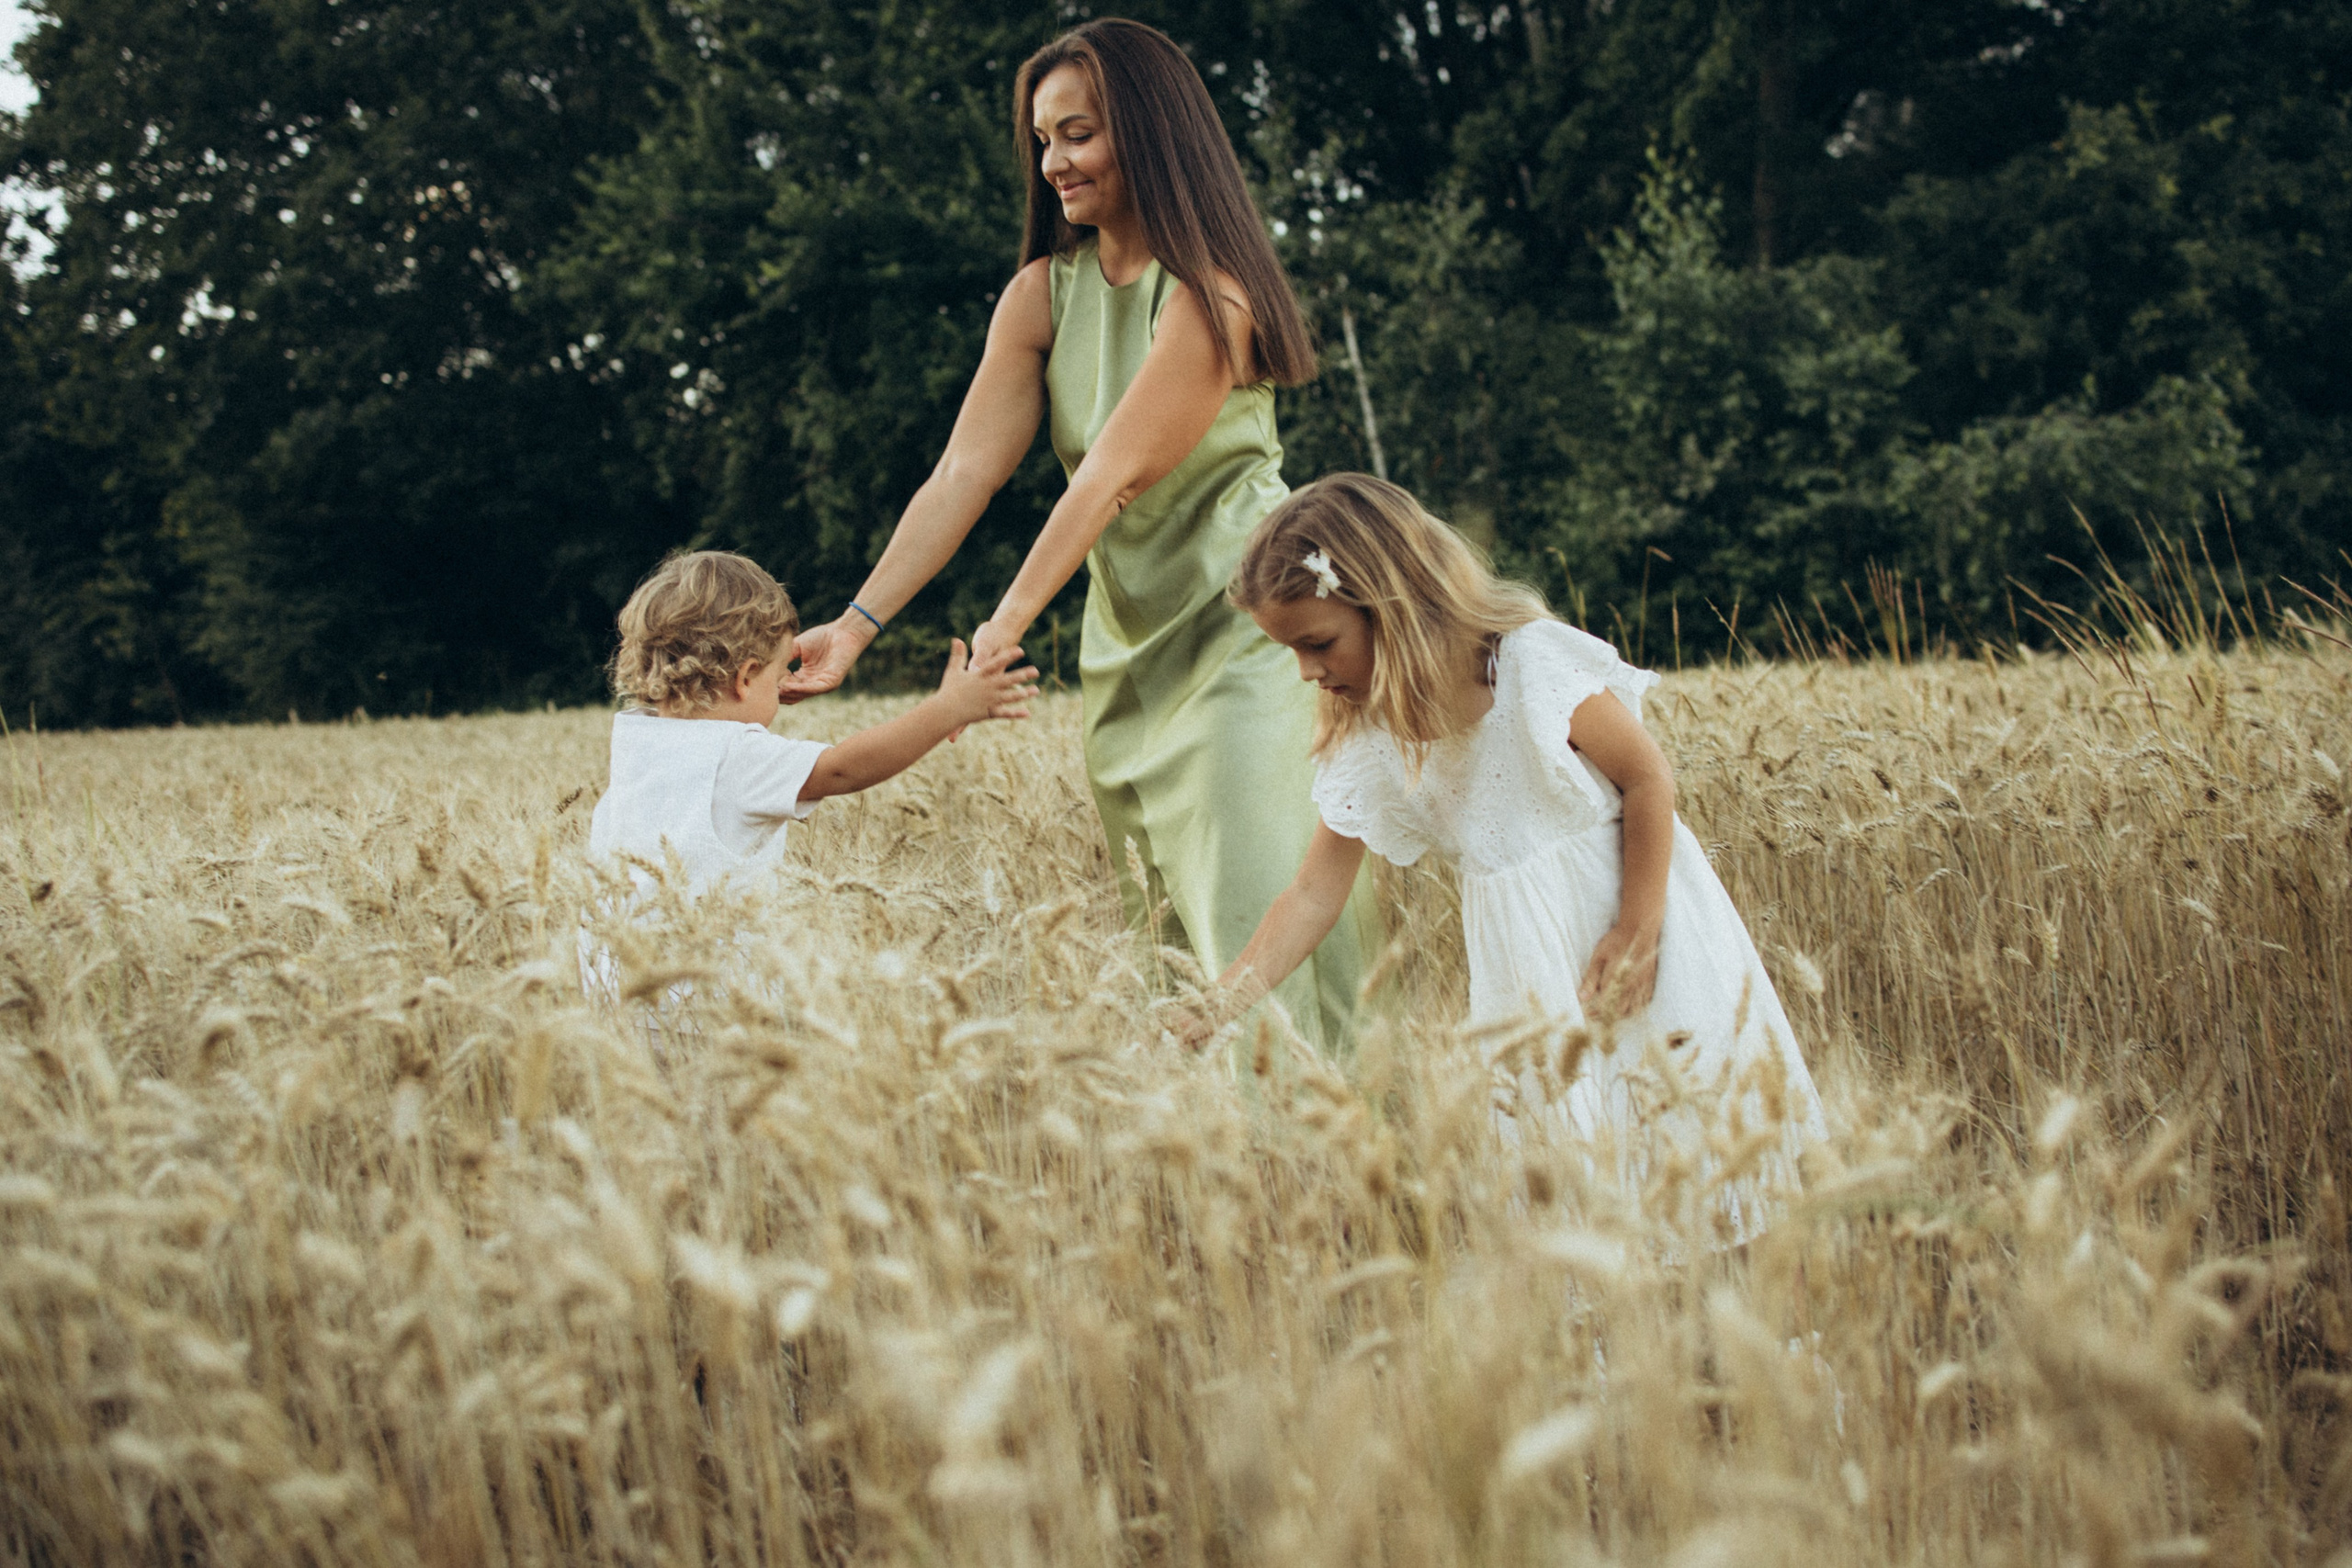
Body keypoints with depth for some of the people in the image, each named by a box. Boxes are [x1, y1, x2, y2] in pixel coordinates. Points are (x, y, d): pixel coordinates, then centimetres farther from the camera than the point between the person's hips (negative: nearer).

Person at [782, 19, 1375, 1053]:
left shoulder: (1209, 293, -15)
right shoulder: (1043, 294, 3)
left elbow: (1117, 470, -22)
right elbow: (964, 473, -3)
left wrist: (1010, 619, -29)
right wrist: (858, 625, -12)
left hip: (1241, 629, -7)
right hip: (1126, 641, 7)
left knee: (1256, 912, -12)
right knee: (1155, 913, 8)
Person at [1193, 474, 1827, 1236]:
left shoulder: (1532, 665, -20)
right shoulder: (1363, 743, -5)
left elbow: (1647, 778, -14)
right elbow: (1312, 897, -2)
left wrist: (1637, 931, -16)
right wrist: (1206, 1017, -11)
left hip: (1627, 893, -5)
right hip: (1522, 961, 5)